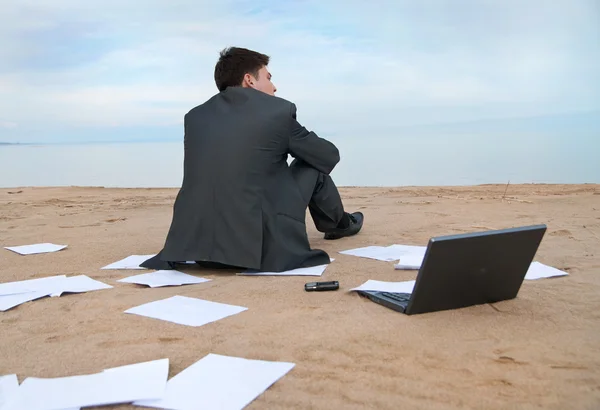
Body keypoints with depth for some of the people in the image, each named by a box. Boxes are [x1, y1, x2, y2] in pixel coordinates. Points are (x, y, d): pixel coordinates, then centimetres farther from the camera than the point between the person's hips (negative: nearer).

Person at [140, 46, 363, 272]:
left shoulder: (195, 116, 10)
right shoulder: (279, 110, -1)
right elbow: (329, 156, 12)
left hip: (198, 247, 5)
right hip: (263, 250, -4)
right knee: (312, 166, 19)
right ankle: (339, 224, 43)